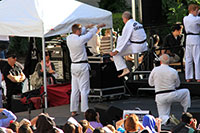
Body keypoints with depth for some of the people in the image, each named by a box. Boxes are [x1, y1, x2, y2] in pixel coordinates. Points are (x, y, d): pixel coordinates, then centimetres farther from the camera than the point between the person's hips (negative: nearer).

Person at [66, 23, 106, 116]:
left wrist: (87, 27, 32)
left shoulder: (69, 38, -2)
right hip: (82, 66, -6)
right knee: (84, 89, -2)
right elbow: (91, 33, -1)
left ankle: (73, 110, 12)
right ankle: (85, 110, -3)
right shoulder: (80, 39, -18)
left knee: (74, 89, 10)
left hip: (73, 66, 6)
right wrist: (98, 26, 18)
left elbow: (79, 33, 18)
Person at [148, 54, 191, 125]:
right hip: (171, 95, -1)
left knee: (162, 116, 13)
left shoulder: (155, 70, -5)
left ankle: (166, 119, -24)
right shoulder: (173, 71, -7)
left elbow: (150, 83, 8)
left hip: (159, 97, 1)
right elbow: (177, 84, 8)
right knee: (186, 92, 25)